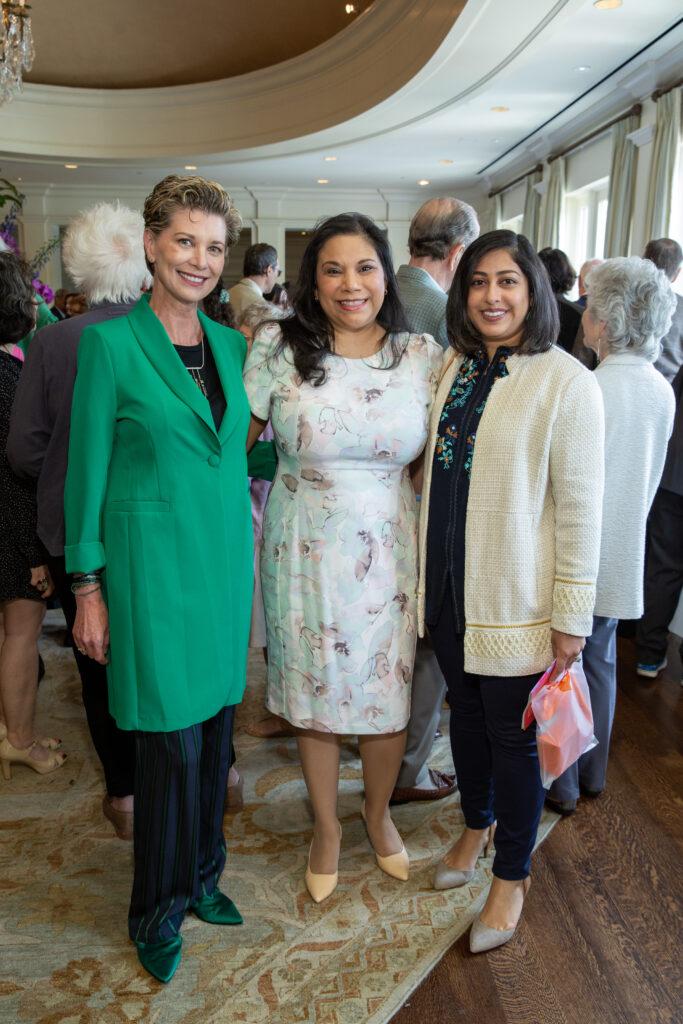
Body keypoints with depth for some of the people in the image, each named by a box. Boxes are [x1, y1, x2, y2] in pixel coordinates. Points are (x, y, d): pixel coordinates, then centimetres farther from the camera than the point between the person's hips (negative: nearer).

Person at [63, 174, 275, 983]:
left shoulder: (231, 344, 8)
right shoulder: (110, 344, -8)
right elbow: (86, 471, -6)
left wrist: (246, 547, 13)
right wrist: (88, 587, -6)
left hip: (225, 559, 6)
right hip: (152, 567, -5)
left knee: (215, 727, 15)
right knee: (172, 742, 2)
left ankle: (201, 875, 37)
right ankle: (158, 909, 26)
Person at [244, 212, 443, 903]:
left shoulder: (423, 355, -1)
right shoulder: (277, 349, -6)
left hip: (391, 552, 1)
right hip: (305, 552, -1)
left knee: (388, 691, 12)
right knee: (314, 691, 12)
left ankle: (378, 809, 42)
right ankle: (326, 824, 38)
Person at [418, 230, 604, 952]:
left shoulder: (566, 382, -13)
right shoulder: (454, 369, 6)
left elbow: (579, 507, -13)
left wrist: (571, 617, -13)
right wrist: (427, 570, 12)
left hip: (516, 596, -5)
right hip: (450, 585, 6)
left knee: (512, 732, 8)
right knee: (466, 709, 20)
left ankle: (511, 877, 30)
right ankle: (477, 826, 45)